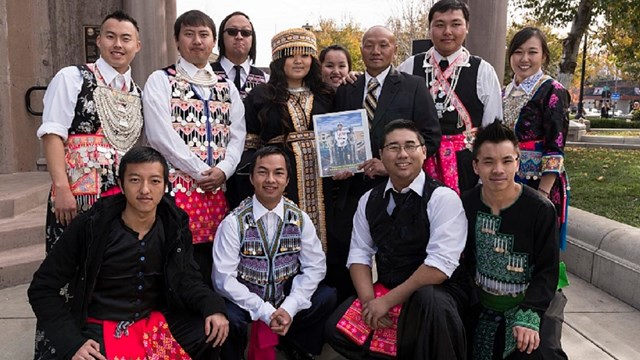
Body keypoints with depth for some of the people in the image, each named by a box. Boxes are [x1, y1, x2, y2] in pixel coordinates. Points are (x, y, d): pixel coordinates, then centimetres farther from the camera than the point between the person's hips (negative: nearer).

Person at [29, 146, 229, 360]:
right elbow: (42, 288, -7)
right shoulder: (90, 226, -12)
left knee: (215, 333, -16)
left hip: (157, 324, 3)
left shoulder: (175, 226, -2)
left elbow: (185, 278, -3)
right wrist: (72, 343, -18)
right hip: (98, 329, -2)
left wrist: (213, 306, -25)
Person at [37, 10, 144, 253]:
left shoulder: (138, 94, 14)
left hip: (124, 200, 5)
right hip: (77, 198, -4)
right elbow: (52, 134, -8)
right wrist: (62, 189, -17)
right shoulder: (71, 78, -1)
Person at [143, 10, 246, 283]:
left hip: (218, 189, 4)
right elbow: (162, 135, -8)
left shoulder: (227, 88, 18)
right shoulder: (160, 81, 4)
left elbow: (237, 135, 9)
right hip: (177, 186, -4)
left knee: (213, 265, 5)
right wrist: (201, 172, -11)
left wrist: (223, 170, -9)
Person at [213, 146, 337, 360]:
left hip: (287, 301, 3)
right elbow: (224, 278, -16)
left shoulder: (300, 219, -3)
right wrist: (265, 311, -21)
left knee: (327, 298, -19)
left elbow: (314, 267, -4)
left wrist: (289, 308, -17)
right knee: (226, 317, -33)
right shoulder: (234, 222, -12)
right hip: (246, 305, -3)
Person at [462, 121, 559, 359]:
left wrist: (529, 315, -21)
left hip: (525, 306, -2)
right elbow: (466, 259, 5)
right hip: (481, 306, 2)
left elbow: (547, 271, -11)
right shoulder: (467, 204, -5)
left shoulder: (541, 209, -13)